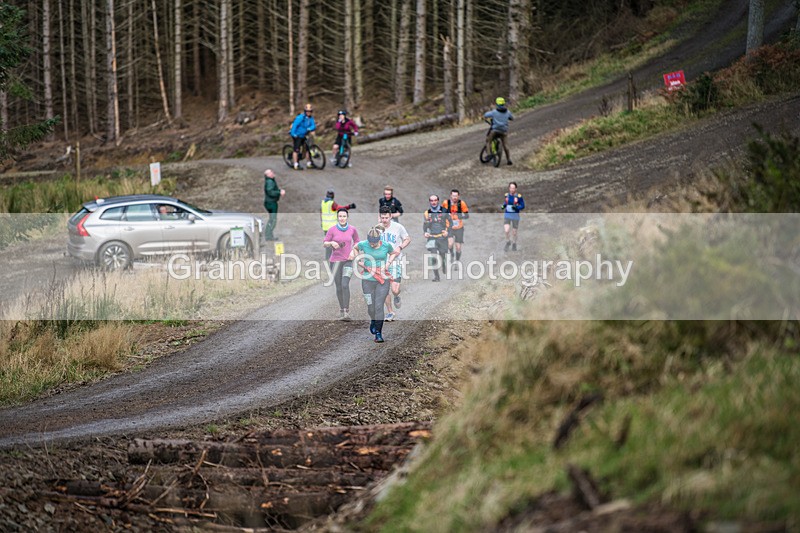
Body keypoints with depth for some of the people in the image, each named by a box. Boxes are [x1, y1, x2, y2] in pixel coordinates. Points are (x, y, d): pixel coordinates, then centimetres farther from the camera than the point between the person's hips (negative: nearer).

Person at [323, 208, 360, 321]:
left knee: (345, 285, -17)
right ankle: (341, 310, 21)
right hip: (335, 261, 1)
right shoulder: (332, 229, -2)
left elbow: (356, 242, 16)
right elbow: (324, 244, 1)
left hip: (348, 261, -1)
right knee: (338, 287, 4)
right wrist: (331, 243, -20)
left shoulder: (352, 230, 2)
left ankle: (346, 312, -19)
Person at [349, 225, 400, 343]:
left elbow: (394, 253, 15)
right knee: (371, 306, 5)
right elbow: (355, 248, 17)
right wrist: (357, 260, 3)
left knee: (379, 306, -7)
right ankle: (373, 320, 40)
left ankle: (378, 333, -2)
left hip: (382, 280, -1)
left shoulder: (386, 246, -7)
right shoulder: (363, 245, -7)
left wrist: (387, 264, 2)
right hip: (368, 280, 1)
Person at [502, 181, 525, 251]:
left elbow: (522, 206, -5)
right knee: (506, 231, -13)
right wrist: (503, 206, -3)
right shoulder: (507, 195, 2)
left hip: (515, 216, -2)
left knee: (514, 232, 9)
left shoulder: (518, 196, -10)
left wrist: (516, 207, -24)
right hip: (507, 215, 2)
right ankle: (507, 242, 15)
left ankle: (514, 244, 34)